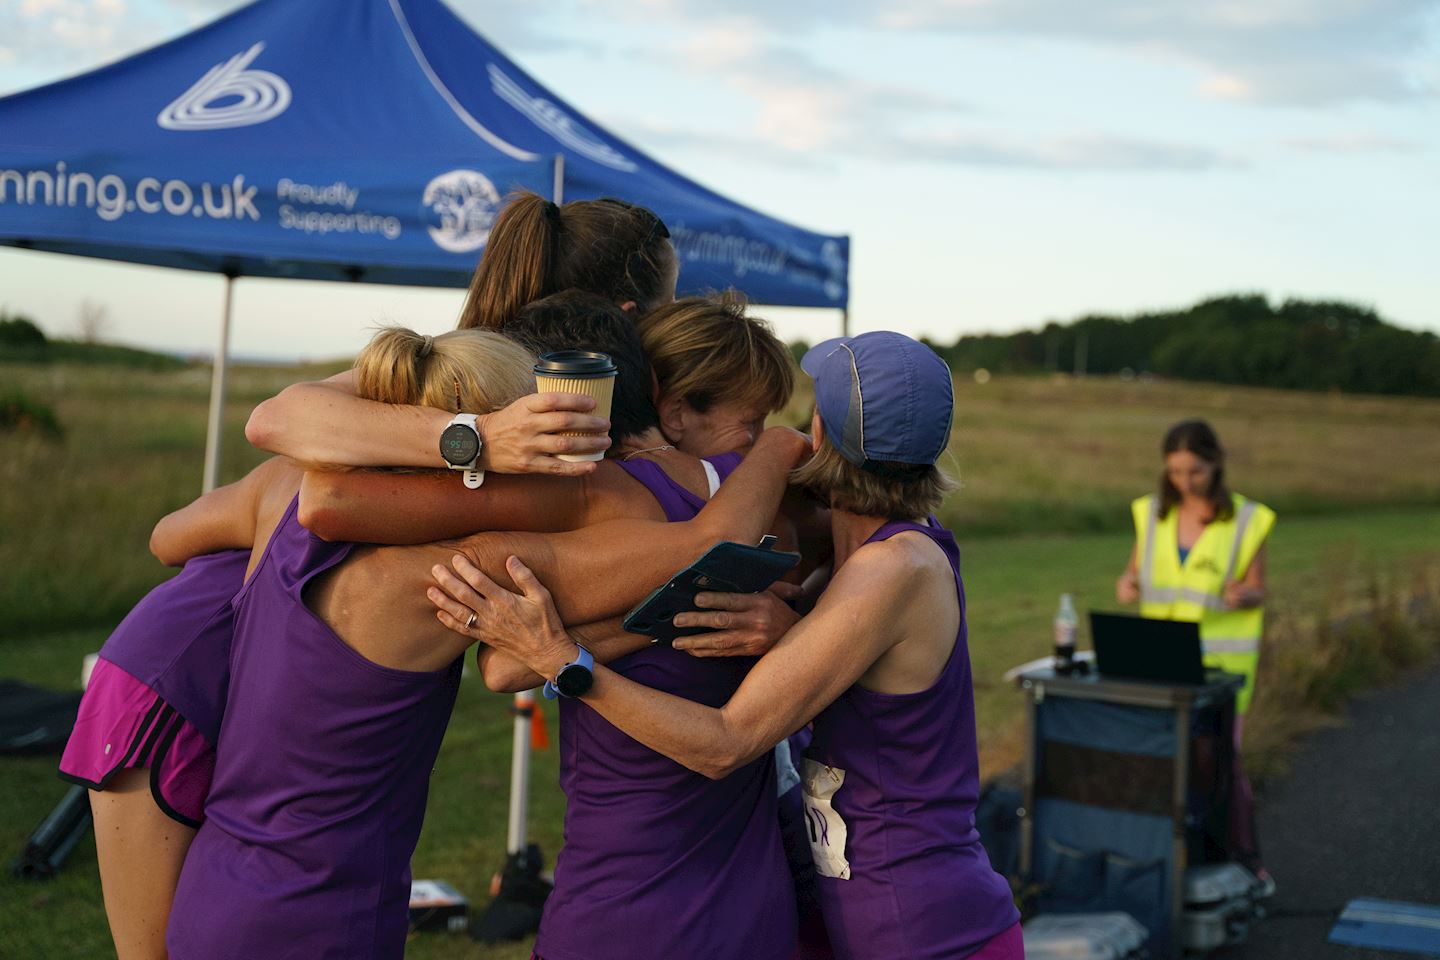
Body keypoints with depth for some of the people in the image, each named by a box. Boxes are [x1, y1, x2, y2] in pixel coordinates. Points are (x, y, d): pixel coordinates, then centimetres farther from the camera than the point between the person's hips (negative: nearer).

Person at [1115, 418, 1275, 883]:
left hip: (1222, 658, -3)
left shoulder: (1246, 520, -7)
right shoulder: (1153, 513, 2)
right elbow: (1134, 573, 9)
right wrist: (1125, 585, -15)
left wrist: (1241, 596, -26)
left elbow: (1257, 594, -2)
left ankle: (1247, 860, 14)